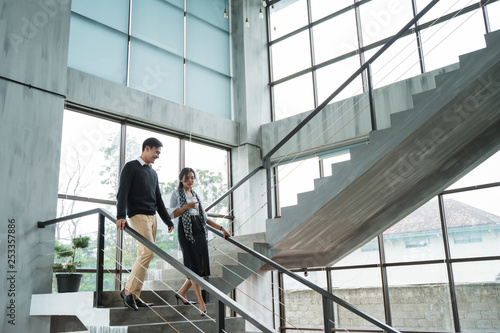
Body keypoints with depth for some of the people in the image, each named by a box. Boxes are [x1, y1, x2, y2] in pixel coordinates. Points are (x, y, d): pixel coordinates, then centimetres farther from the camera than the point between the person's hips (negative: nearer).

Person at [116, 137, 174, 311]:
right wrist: (121, 215, -24)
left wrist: (168, 221, 22)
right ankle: (128, 290, -7)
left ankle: (135, 296, 8)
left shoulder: (153, 173, 22)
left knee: (143, 256, 4)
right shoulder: (131, 167, 0)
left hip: (152, 217, 7)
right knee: (148, 252, -17)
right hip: (138, 216, -7)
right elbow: (122, 192, -11)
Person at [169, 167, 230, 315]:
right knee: (194, 266, -9)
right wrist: (187, 206, -15)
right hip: (186, 230, -6)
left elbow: (204, 217, 21)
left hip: (199, 230, 6)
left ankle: (181, 292, 21)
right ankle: (201, 303, -8)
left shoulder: (196, 195, 22)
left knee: (202, 266, 1)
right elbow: (171, 214, -6)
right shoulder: (176, 194, 6)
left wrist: (221, 228, 15)